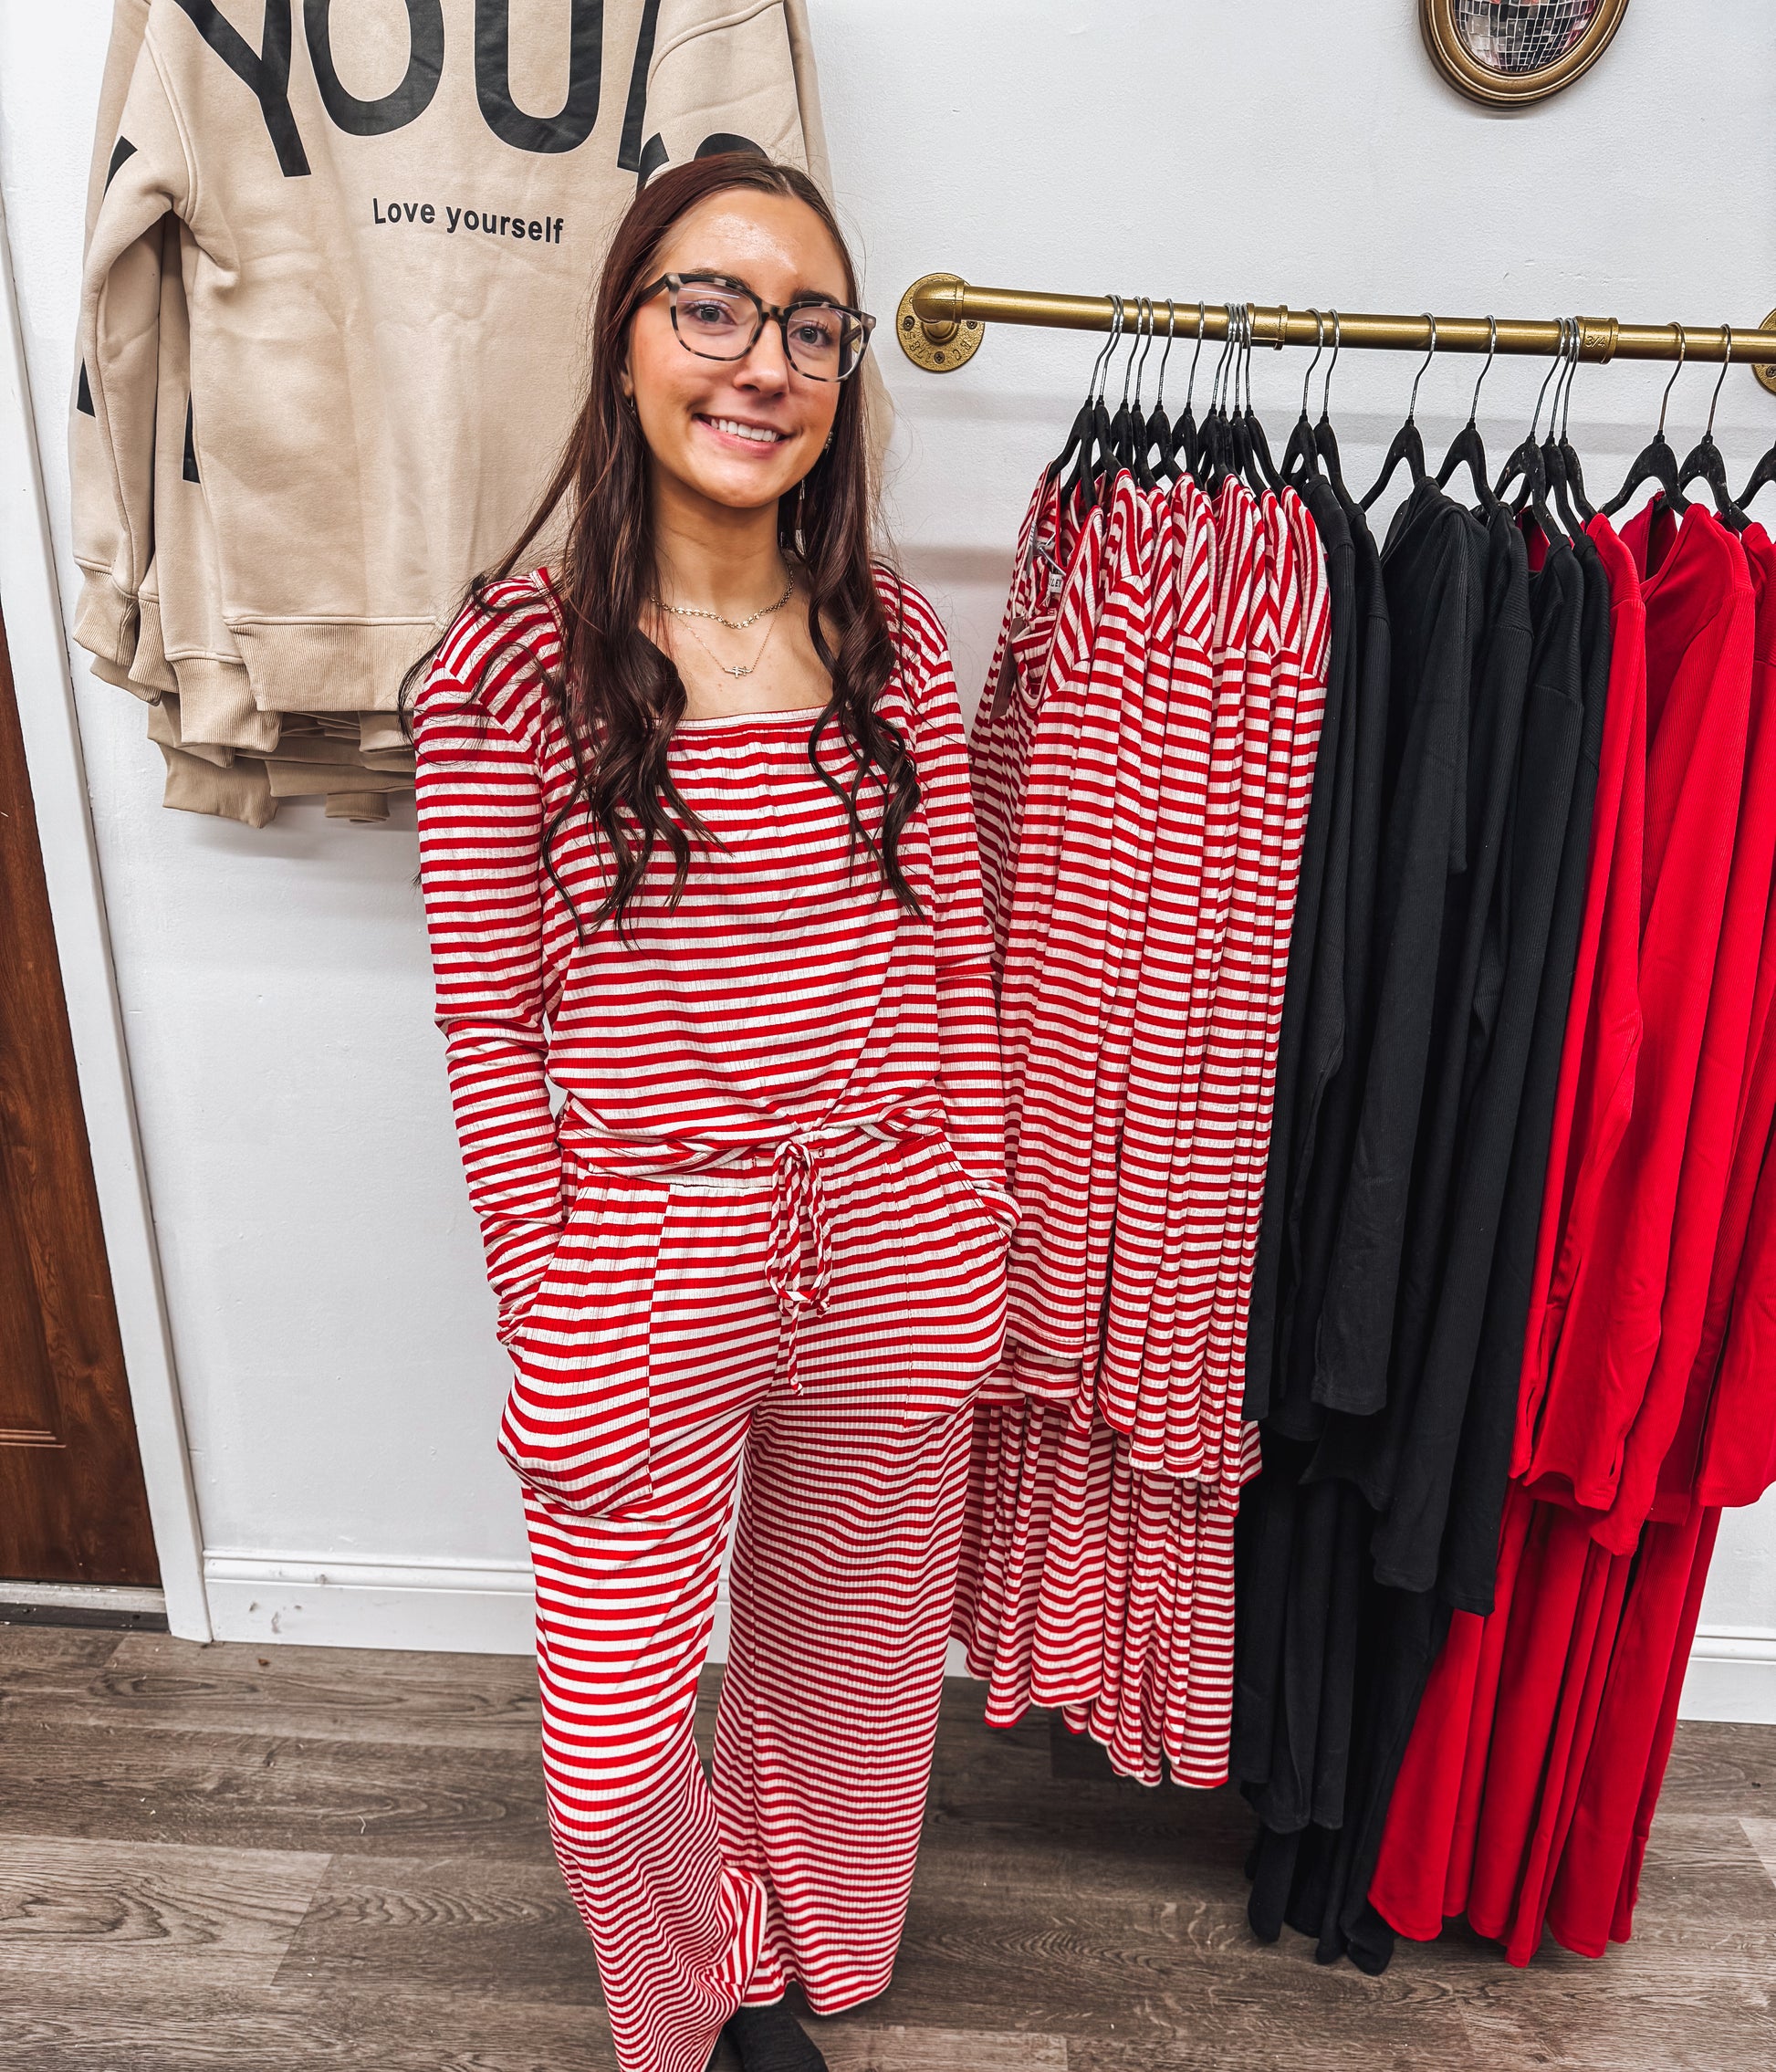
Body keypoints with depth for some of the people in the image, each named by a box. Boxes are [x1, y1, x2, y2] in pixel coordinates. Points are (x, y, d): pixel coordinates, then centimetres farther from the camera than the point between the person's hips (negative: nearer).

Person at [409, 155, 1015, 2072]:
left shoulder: (888, 639, -1)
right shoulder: (510, 663, -10)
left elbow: (952, 967, 4)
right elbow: (490, 1030, -6)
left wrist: (966, 1232, 5)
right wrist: (541, 1303, -5)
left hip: (892, 1247, 3)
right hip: (643, 1263, -2)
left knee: (848, 1663, 23)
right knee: (614, 1755, 11)